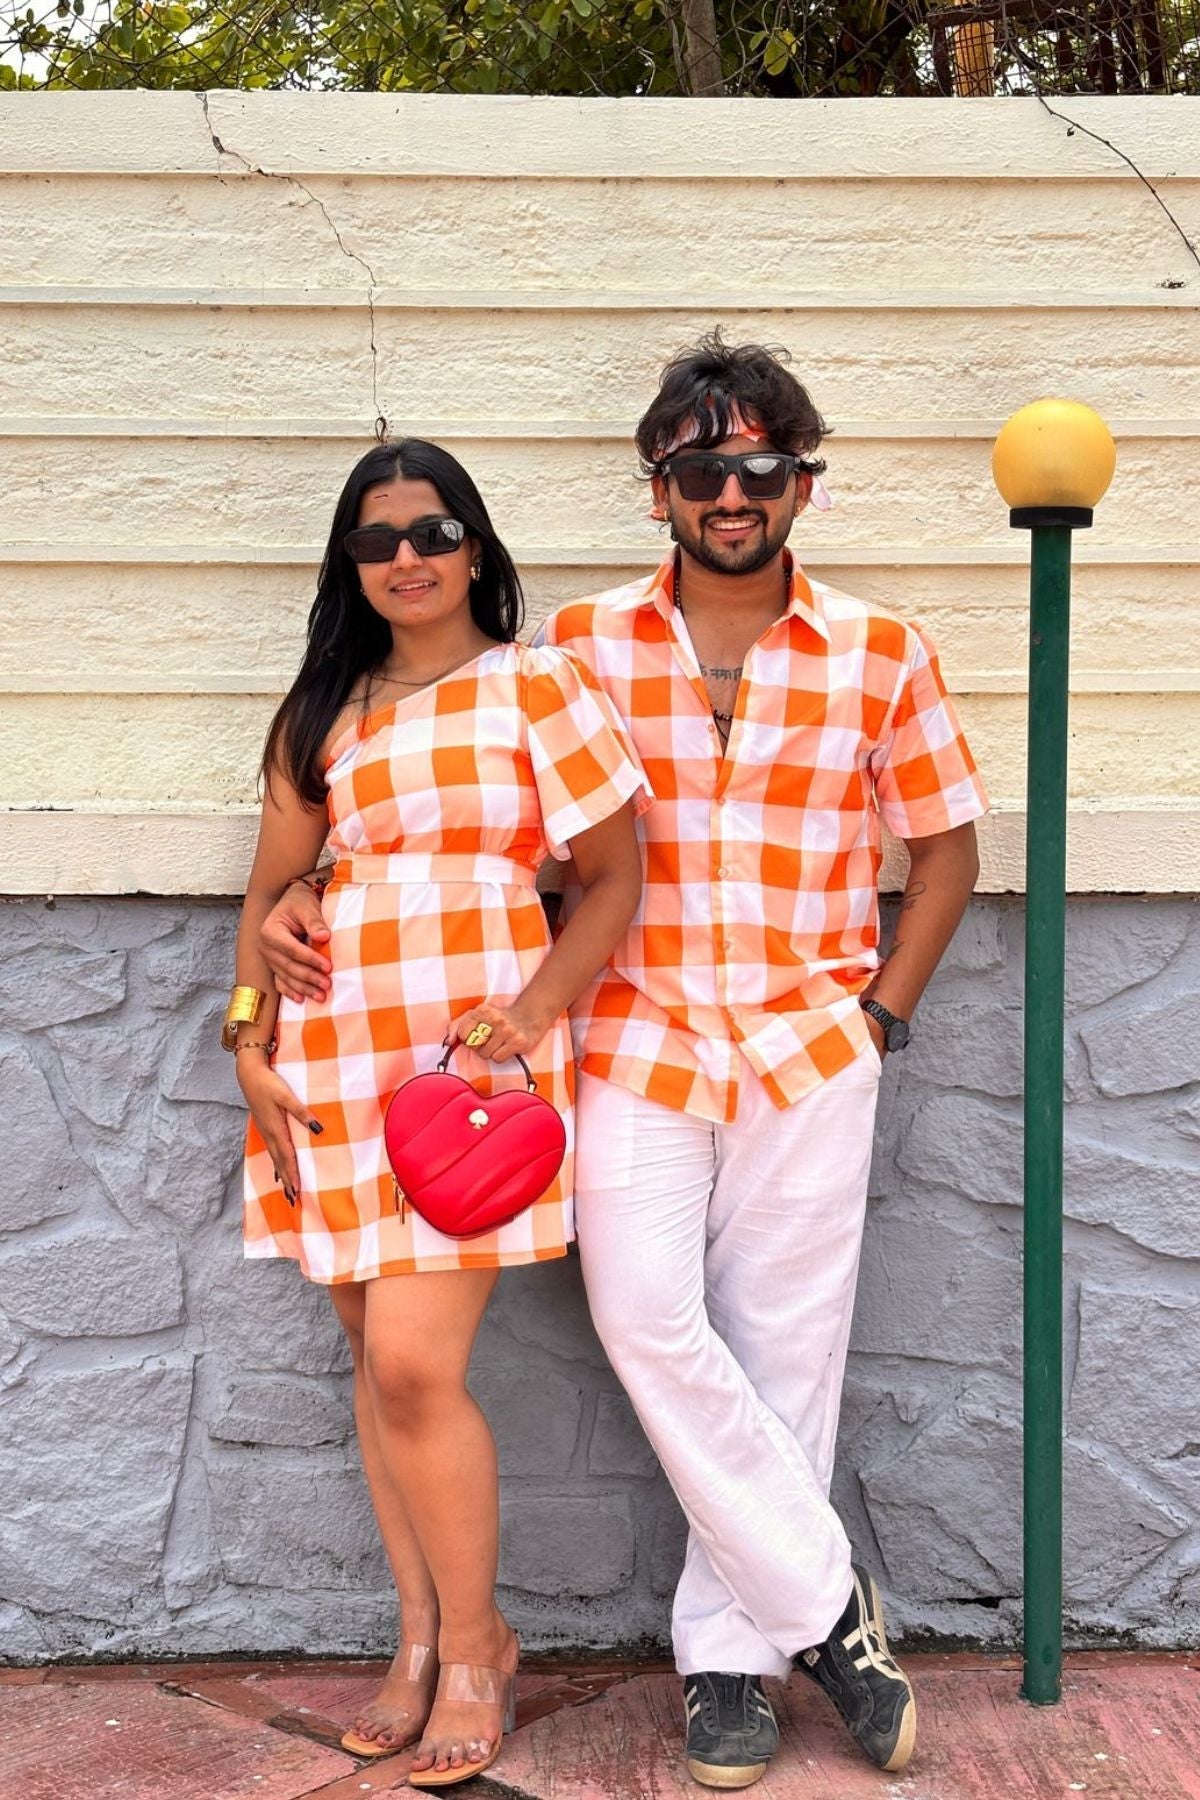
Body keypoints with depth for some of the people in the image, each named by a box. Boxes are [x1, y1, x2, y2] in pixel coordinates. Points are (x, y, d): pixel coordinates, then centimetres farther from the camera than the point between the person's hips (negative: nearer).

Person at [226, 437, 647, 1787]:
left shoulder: (535, 688, 0)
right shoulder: (324, 710, 14)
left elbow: (616, 879, 0)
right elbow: (270, 888, 16)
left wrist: (529, 1016, -12)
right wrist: (250, 1040, 5)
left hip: (476, 1061, -5)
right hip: (334, 1065, 5)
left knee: (413, 1362, -11)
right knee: (379, 1361, 9)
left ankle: (472, 1644, 9)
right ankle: (421, 1639, 24)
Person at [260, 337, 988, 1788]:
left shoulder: (881, 658, 3)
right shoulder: (580, 646, 4)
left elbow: (944, 850, 11)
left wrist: (877, 1017, 2)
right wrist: (306, 901, -4)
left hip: (808, 1053, 0)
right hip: (634, 1044, 0)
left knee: (781, 1348, 3)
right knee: (648, 1320, -13)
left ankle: (730, 1643, 20)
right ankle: (826, 1602, 4)